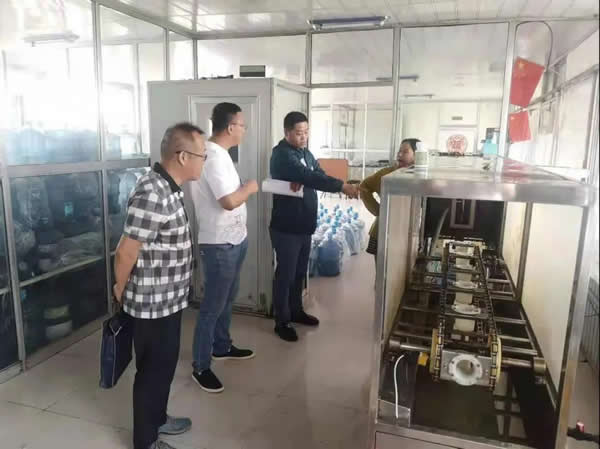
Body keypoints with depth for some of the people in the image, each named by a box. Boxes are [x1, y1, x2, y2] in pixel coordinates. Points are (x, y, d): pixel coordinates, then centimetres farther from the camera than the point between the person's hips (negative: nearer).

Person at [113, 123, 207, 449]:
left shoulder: (168, 187, 4)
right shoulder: (152, 196, -28)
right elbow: (126, 252, -23)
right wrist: (121, 289, -5)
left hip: (168, 300, 9)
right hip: (152, 304, -9)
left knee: (165, 364, 24)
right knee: (153, 369, 9)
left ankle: (158, 418, 45)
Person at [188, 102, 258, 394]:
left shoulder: (218, 153, 9)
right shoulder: (214, 157, -23)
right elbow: (229, 201, -29)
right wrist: (249, 188, -13)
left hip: (233, 239, 10)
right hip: (219, 244, -10)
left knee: (228, 298, 22)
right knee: (213, 306, 2)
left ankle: (221, 347, 40)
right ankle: (200, 367, 17)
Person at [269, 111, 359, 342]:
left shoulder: (306, 153, 13)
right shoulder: (281, 154, -17)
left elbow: (319, 174, 4)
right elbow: (309, 177, -30)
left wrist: (301, 180, -18)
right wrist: (342, 186, -35)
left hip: (305, 225, 8)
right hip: (286, 227, -8)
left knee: (299, 272, 18)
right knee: (285, 274, 1)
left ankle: (296, 311, 34)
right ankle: (282, 321, 14)